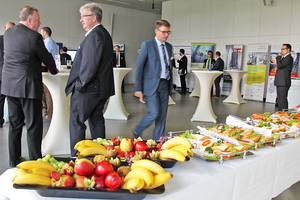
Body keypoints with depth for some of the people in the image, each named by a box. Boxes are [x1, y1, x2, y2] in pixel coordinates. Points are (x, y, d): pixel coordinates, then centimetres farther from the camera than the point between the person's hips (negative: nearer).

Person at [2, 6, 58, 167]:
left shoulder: (8, 33, 9)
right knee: (34, 125, 2)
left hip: (9, 84, 8)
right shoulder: (34, 37, -14)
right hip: (28, 85, -7)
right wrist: (53, 70, 17)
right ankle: (35, 161, 9)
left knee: (14, 123, 16)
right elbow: (46, 57, -4)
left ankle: (14, 159, 25)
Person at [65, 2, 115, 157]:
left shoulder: (94, 35, -17)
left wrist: (80, 84, -14)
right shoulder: (104, 34, 15)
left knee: (76, 122, 0)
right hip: (101, 88, 10)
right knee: (96, 119, 17)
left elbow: (90, 64, -24)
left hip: (88, 89, -10)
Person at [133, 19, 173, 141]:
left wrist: (170, 84, 13)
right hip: (152, 85, -6)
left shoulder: (169, 47, 14)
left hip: (165, 85, 6)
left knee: (162, 115, 6)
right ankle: (137, 131, 14)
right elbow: (139, 67, -7)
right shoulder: (147, 45, -4)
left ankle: (157, 141, 18)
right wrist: (138, 88, -11)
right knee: (154, 113, -10)